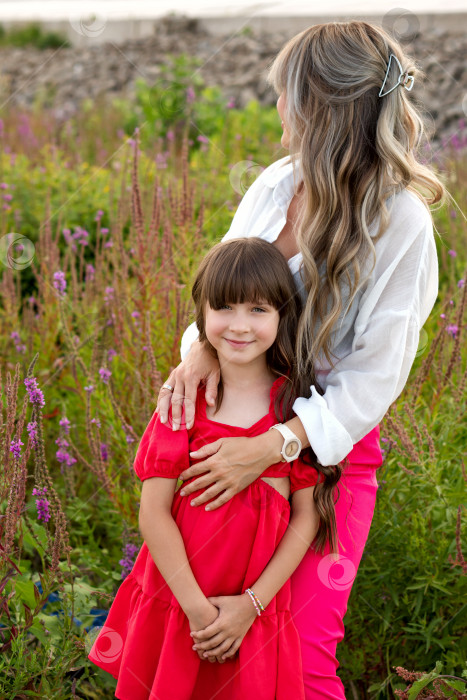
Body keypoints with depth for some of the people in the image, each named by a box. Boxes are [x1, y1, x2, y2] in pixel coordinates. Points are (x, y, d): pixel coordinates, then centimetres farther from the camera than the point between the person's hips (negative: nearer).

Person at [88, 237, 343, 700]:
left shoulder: (295, 404, -7)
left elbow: (307, 515, -5)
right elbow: (154, 511, -9)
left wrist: (250, 605, -11)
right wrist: (196, 607, -14)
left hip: (256, 608, 0)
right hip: (177, 596, 0)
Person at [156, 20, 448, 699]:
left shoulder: (401, 225, -19)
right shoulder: (277, 182, -1)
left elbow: (374, 377, -18)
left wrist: (268, 449, -25)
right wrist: (203, 346, -16)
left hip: (328, 439, -5)